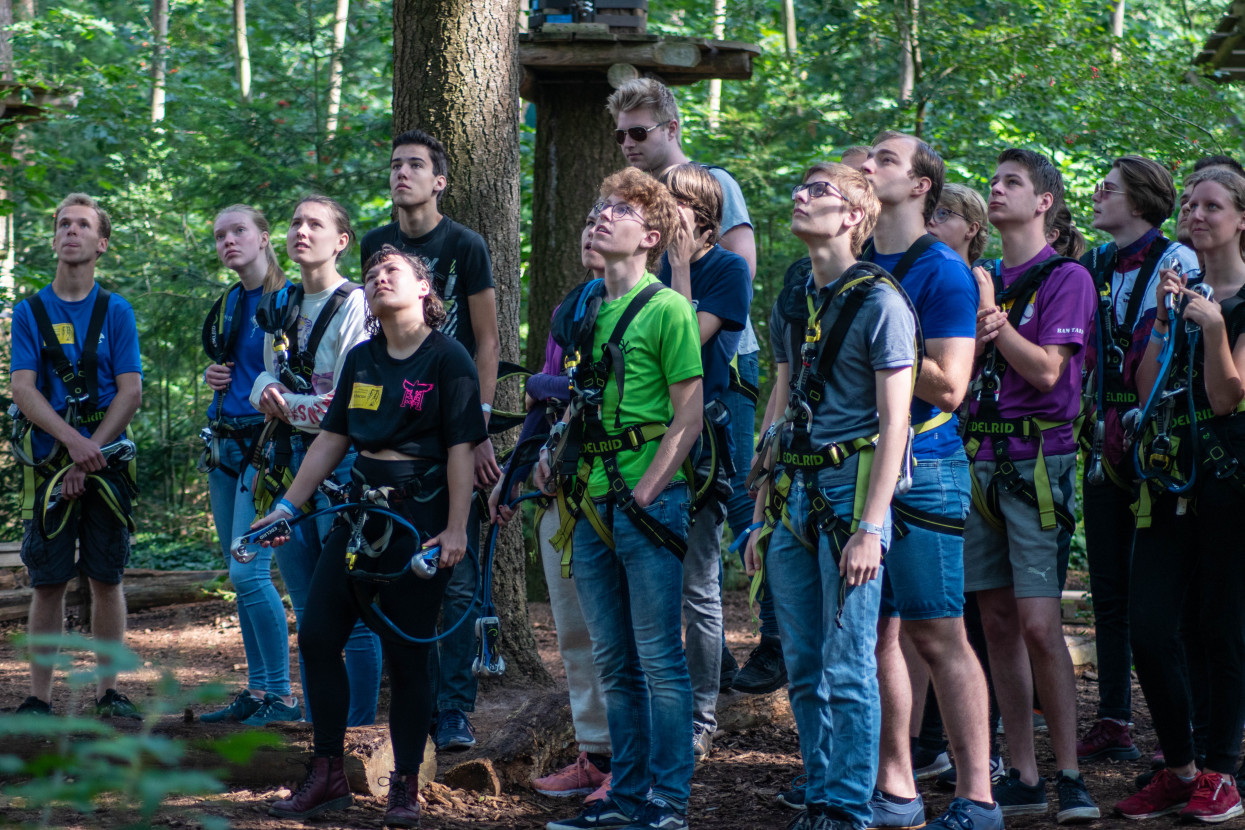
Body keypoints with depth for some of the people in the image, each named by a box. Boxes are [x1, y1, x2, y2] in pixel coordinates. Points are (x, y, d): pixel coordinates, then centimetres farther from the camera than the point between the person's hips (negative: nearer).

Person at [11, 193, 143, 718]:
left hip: (105, 459, 0)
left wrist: (91, 453, -10)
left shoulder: (116, 312, 6)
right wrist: (73, 441, -18)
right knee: (48, 581, 0)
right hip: (49, 459, 0)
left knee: (106, 578, 2)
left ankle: (108, 691, 9)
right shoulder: (30, 312, 6)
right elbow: (23, 390, -3)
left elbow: (130, 392, 0)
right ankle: (40, 698, 3)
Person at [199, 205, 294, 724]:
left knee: (248, 572, -14)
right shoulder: (227, 303, 14)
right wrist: (210, 376, 6)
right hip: (225, 444, 8)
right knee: (240, 574, 10)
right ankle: (257, 690, 16)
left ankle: (281, 693, -7)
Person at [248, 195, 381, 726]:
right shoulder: (282, 305, 14)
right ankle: (315, 716, 21)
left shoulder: (356, 306, -10)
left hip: (342, 461, -8)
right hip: (290, 460, 8)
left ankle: (359, 723, 0)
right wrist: (269, 392, -3)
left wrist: (287, 406, -9)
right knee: (307, 607, 13)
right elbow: (267, 377, 19)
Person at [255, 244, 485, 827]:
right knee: (317, 636, 0)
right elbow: (332, 439, 15)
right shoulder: (361, 359, 11)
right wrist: (287, 507, 10)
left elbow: (461, 448, -9)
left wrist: (456, 529, -15)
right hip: (361, 509, 6)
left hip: (420, 516, -6)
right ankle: (328, 776, 11)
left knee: (406, 653, -3)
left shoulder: (447, 357, -6)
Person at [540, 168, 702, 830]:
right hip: (592, 503, 7)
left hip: (647, 502, -7)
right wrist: (555, 448, 8)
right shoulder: (583, 309, 14)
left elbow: (689, 416, -10)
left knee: (658, 658, -2)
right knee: (613, 662, 12)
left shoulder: (667, 309, -7)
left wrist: (645, 494, -14)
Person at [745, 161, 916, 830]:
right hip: (793, 496, 7)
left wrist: (870, 528, -16)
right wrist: (762, 515, 16)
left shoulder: (880, 302, -7)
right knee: (803, 669, 9)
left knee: (848, 671, -5)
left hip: (850, 487, -7)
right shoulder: (791, 303, 14)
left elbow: (894, 422, -11)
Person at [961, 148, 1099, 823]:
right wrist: (977, 334, -6)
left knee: (1039, 626, -11)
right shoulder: (979, 280, 17)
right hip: (978, 456, 6)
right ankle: (1021, 778, 9)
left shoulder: (1066, 278, -2)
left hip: (1036, 459, -6)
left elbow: (1046, 369, -12)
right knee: (998, 622, 5)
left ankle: (1069, 777, -5)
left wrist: (993, 313, -12)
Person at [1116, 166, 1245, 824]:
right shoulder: (1179, 288, 14)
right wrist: (1164, 320, -4)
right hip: (1169, 474, 5)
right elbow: (1147, 387, 6)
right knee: (1149, 627, -1)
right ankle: (1177, 765, 11)